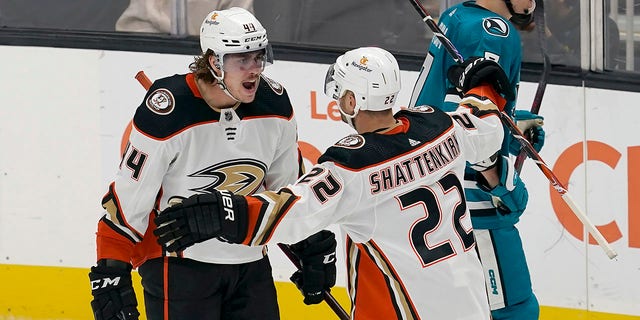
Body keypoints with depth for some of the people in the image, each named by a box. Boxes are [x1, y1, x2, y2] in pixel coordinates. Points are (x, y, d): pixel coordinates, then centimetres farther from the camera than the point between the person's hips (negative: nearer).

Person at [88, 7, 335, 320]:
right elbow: (128, 198, -14)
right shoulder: (166, 114, -20)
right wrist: (110, 274, -16)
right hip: (178, 266, -6)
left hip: (250, 262, 6)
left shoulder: (275, 105, -4)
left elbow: (288, 184, 12)